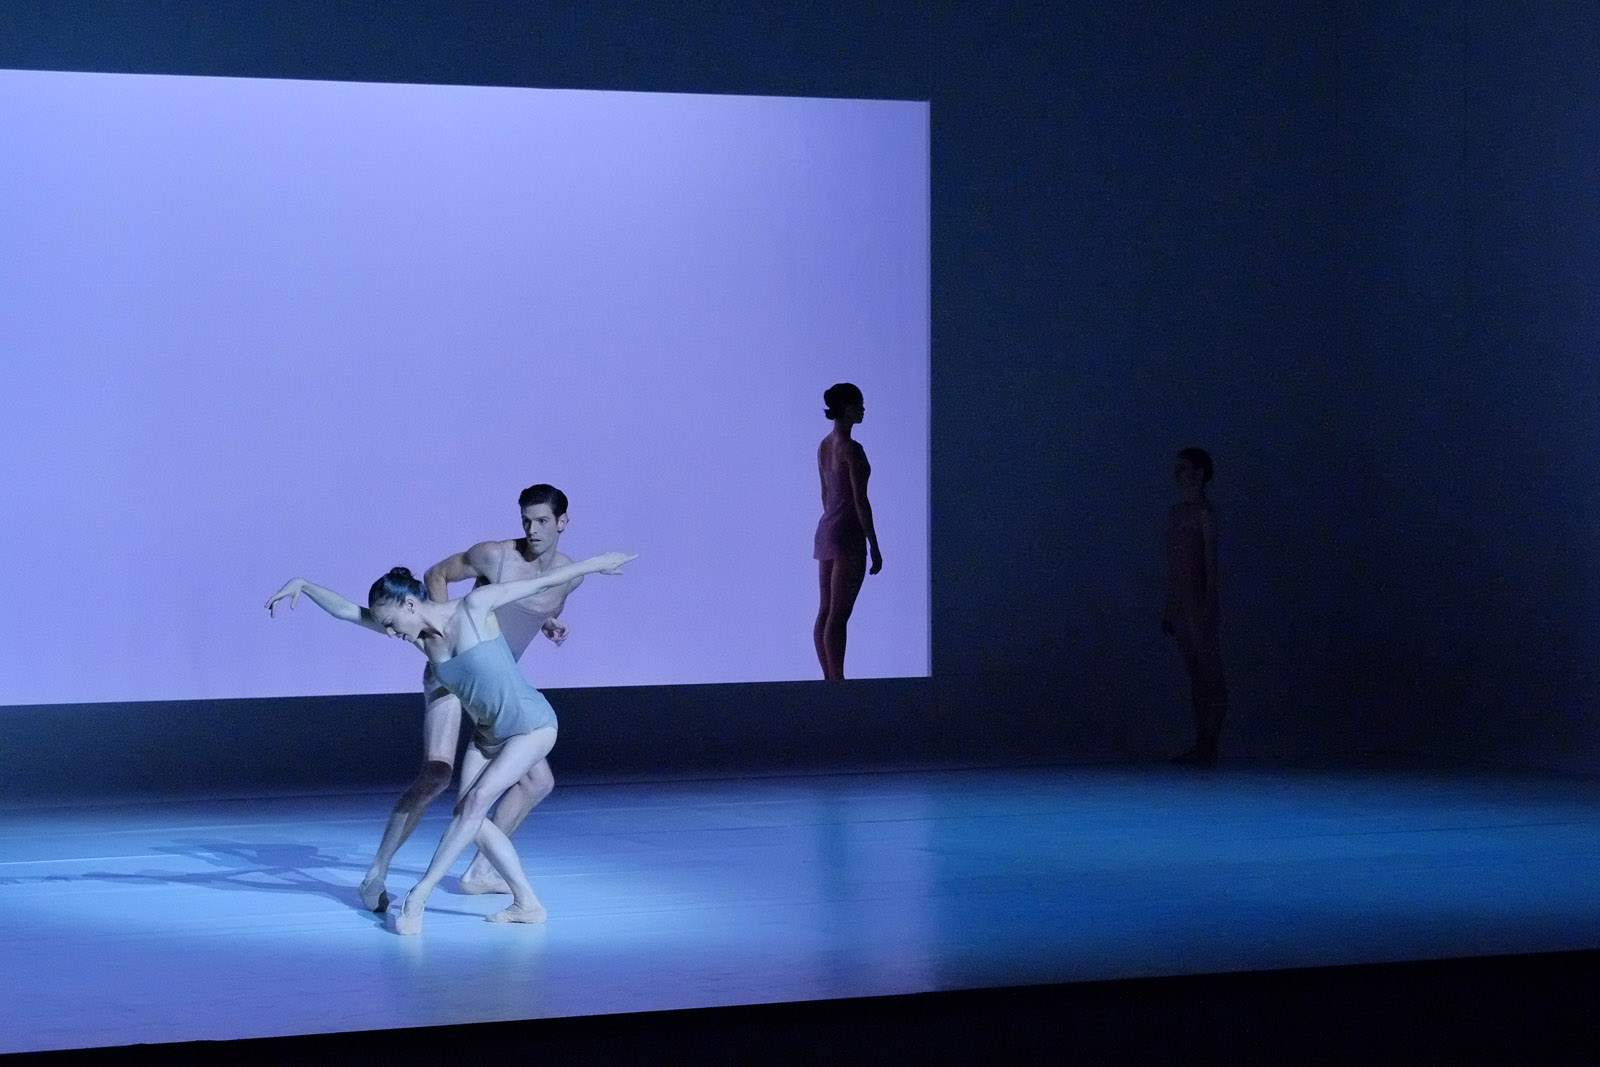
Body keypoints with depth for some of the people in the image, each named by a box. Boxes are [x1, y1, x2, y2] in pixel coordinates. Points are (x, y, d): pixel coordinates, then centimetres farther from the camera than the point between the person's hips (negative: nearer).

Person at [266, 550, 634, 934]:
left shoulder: (474, 607, -20)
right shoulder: (418, 633, -5)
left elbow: (541, 581, -12)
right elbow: (347, 611, -1)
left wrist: (595, 563, -4)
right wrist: (303, 585, -10)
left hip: (532, 726, -7)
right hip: (488, 733, 7)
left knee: (476, 801, -17)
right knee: (469, 813, -3)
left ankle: (419, 895, -15)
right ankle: (527, 903, 5)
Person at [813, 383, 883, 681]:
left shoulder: (824, 446, 11)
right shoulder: (852, 449, -14)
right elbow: (860, 500, -15)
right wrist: (875, 548, -12)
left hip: (825, 530, 9)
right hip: (848, 533, -9)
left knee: (825, 611, 7)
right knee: (838, 614, -9)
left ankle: (829, 679, 10)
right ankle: (837, 681, -10)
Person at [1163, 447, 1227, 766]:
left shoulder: (1204, 513, -7)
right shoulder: (1176, 512, 17)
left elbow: (1211, 561, -12)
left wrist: (1210, 608, -18)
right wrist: (1168, 609, 19)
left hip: (1199, 604, -8)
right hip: (1179, 605, 9)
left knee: (1211, 675, -5)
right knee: (1195, 674, 9)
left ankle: (1209, 747, -7)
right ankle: (1201, 745, 11)